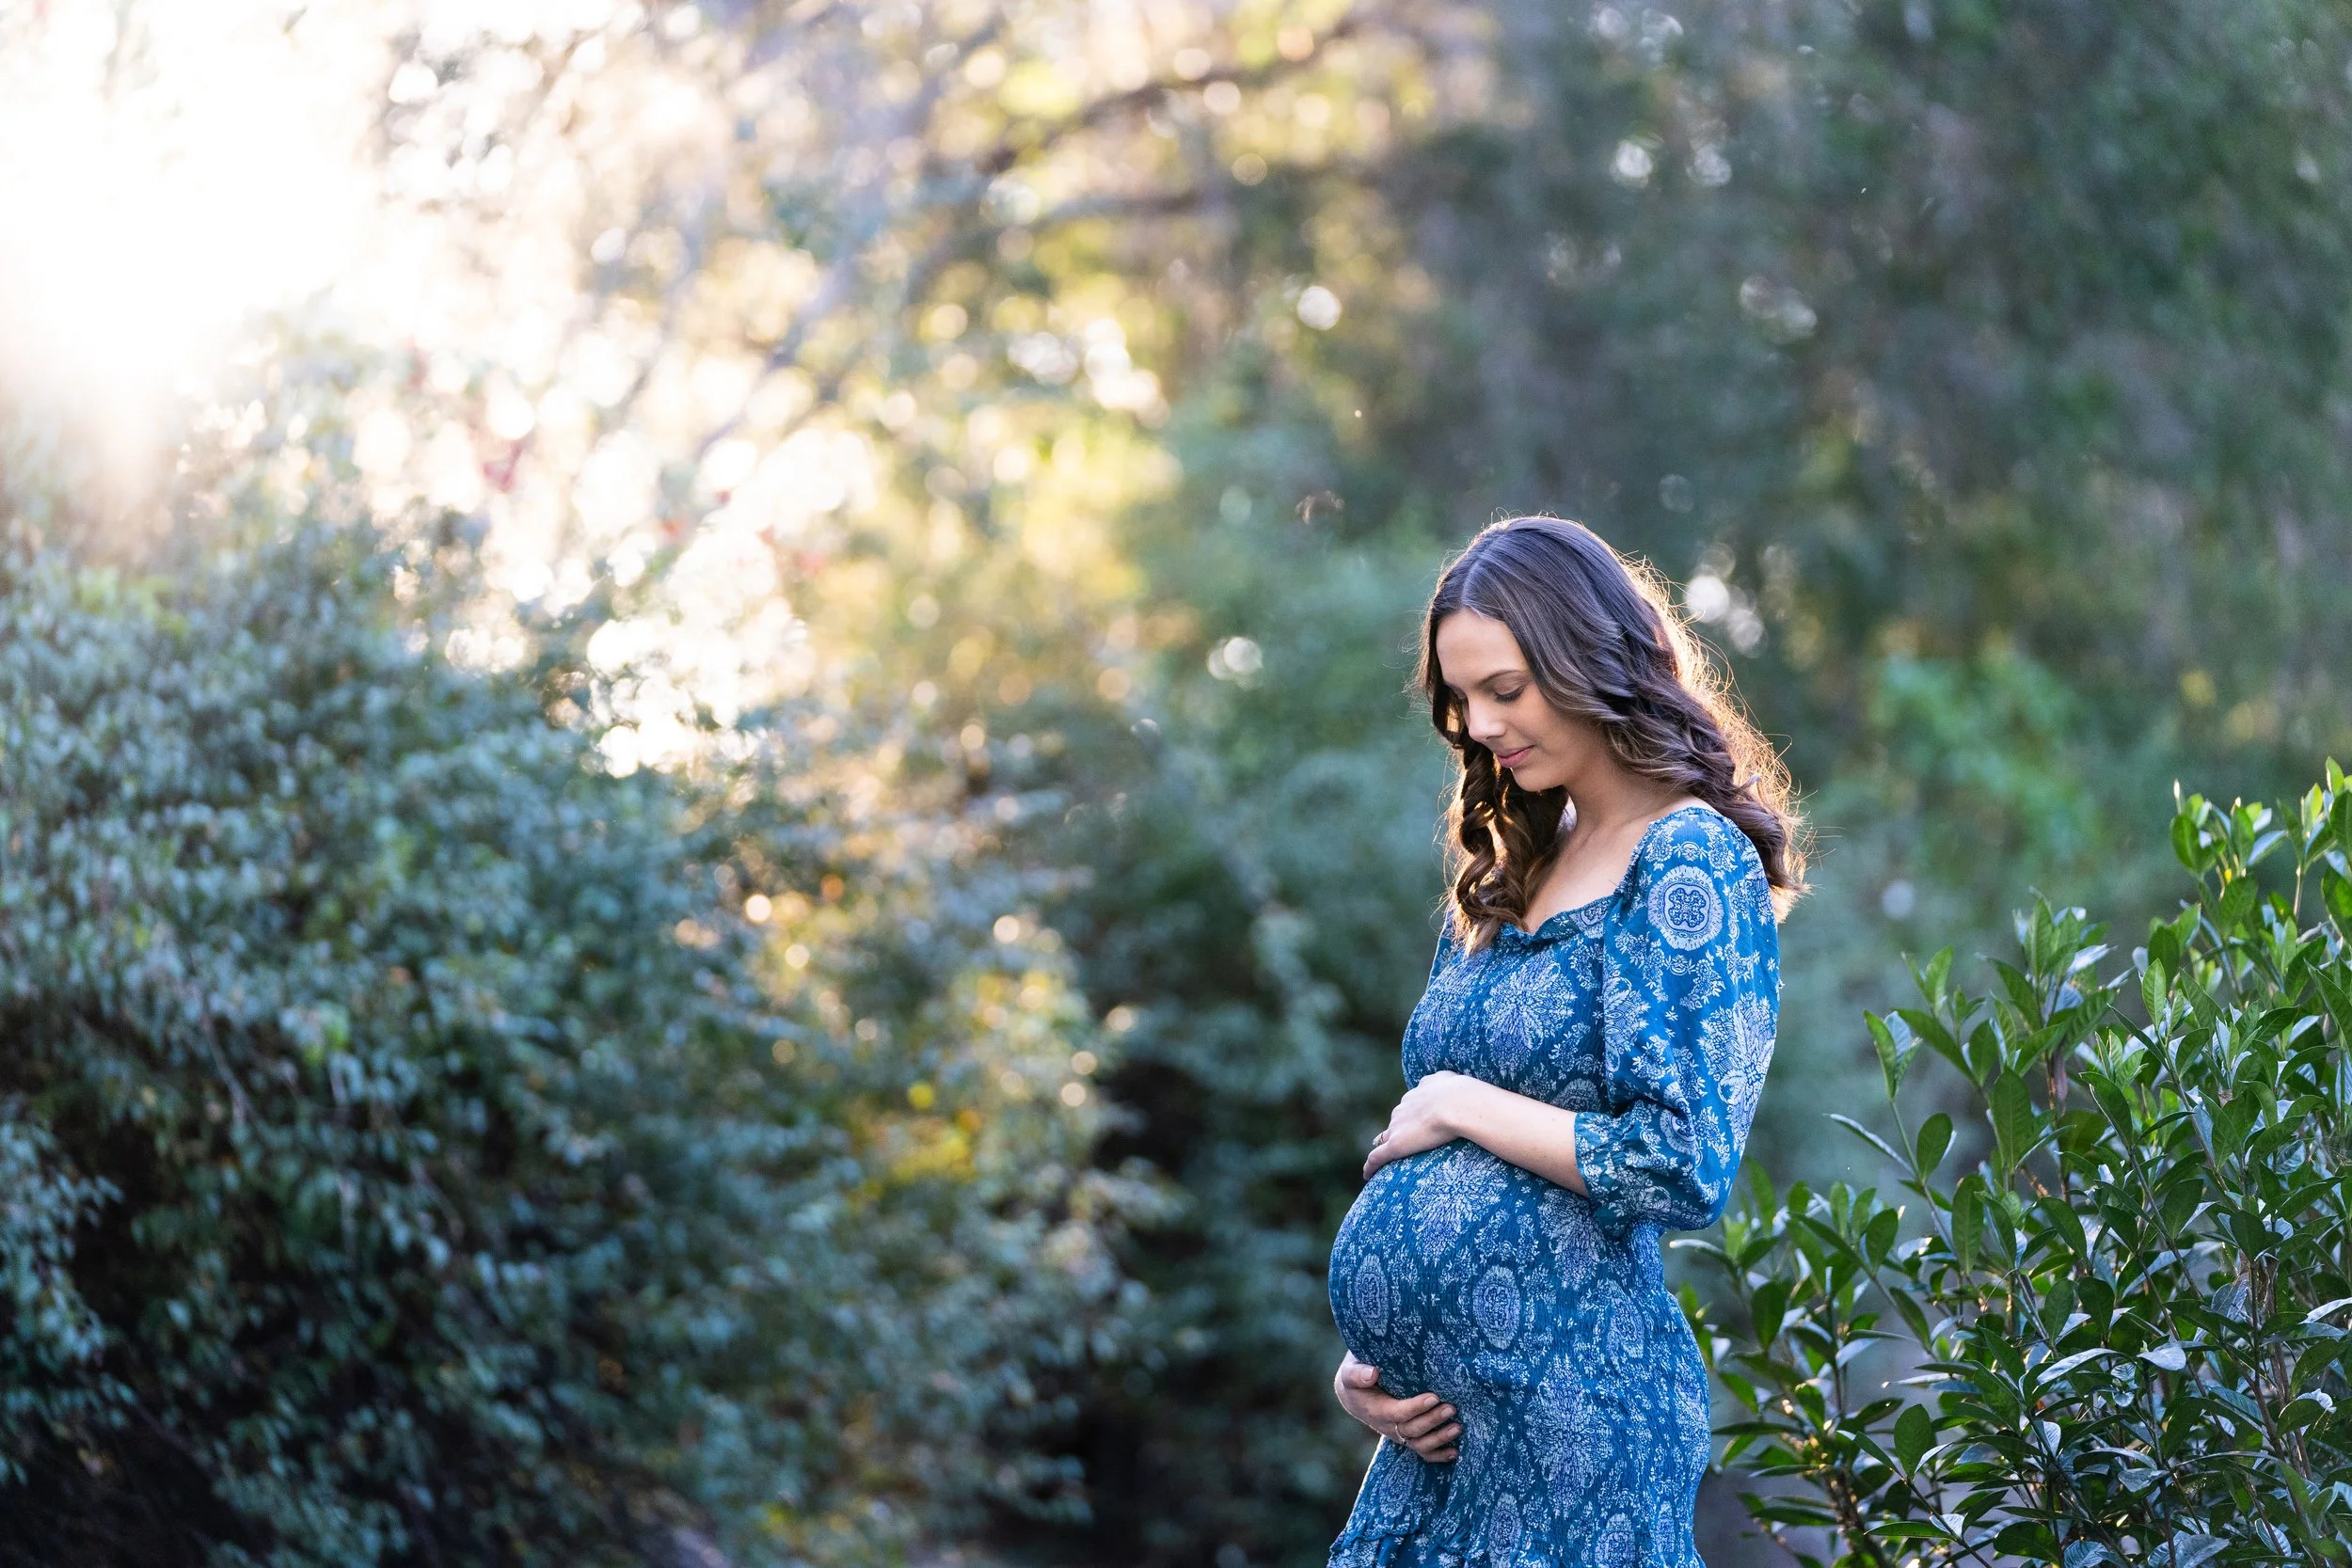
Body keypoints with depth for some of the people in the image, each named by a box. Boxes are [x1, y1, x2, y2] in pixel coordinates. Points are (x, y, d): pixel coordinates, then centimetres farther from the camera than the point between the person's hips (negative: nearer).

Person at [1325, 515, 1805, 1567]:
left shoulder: (1691, 865, -9)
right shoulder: (1503, 882, 14)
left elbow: (1683, 1170, -19)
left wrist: (1462, 1107, -9)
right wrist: (1362, 1361, 4)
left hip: (1563, 1401, -7)